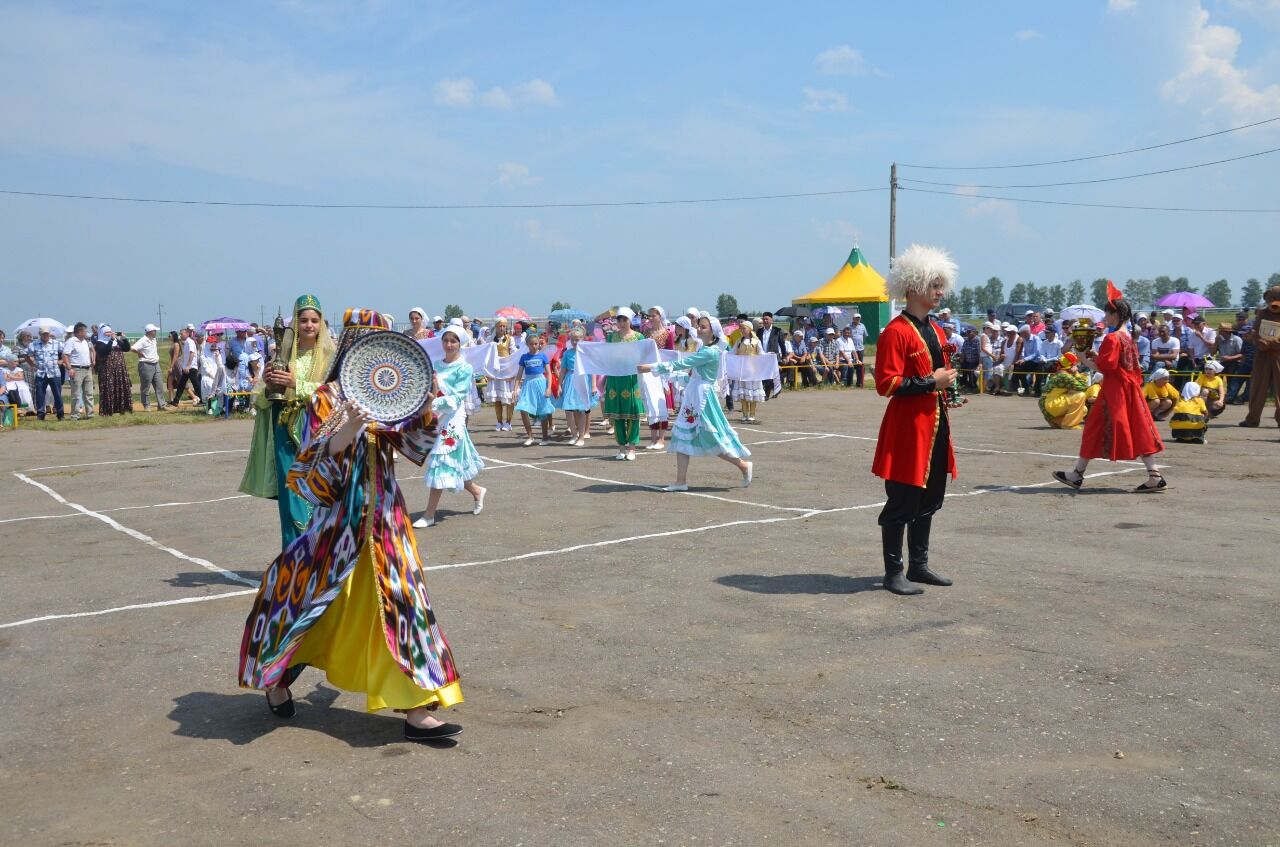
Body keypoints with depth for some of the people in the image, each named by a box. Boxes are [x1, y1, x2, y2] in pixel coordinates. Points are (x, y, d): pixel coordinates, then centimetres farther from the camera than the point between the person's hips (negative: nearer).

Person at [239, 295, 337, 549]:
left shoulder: (331, 354, 1)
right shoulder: (284, 353, 8)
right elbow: (261, 400, 9)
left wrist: (296, 384, -18)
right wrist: (268, 384, -12)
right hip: (286, 431, 2)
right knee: (290, 496, 3)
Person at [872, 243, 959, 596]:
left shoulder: (936, 331, 15)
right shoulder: (896, 331, -13)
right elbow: (886, 384, -19)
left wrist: (947, 381, 10)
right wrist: (931, 382, -18)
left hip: (935, 425, 9)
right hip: (908, 428, -9)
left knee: (929, 501, 14)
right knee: (902, 503, -2)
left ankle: (918, 565, 26)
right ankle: (893, 572, 7)